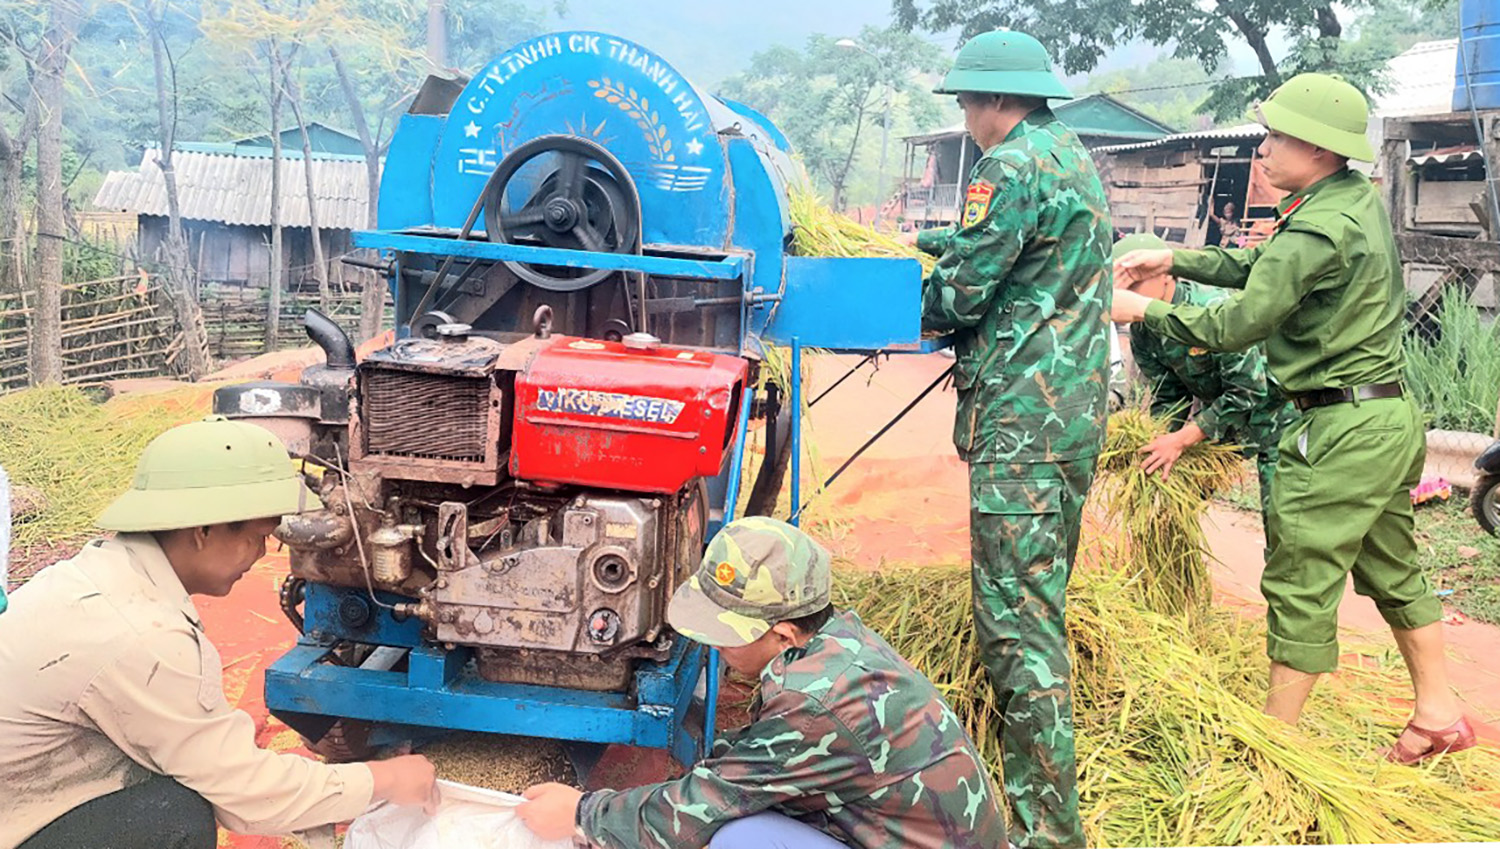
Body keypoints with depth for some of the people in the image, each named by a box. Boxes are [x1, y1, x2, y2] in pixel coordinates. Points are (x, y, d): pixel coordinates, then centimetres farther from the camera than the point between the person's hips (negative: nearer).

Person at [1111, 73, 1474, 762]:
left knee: (1300, 582, -1)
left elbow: (1237, 324, -20)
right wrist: (1175, 260, 10)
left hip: (1342, 429, -10)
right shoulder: (1360, 197, 9)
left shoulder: (1319, 228, -21)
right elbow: (1262, 265, 16)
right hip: (1392, 414, 10)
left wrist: (1144, 310, -9)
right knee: (1391, 569, 21)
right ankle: (1437, 714, 32)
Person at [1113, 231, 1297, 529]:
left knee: (1279, 514, -10)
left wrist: (1181, 439, -33)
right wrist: (1159, 445, -19)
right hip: (1214, 409, 7)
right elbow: (1167, 398, -1)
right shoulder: (1142, 331, -10)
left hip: (1271, 408, -6)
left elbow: (1248, 391, -32)